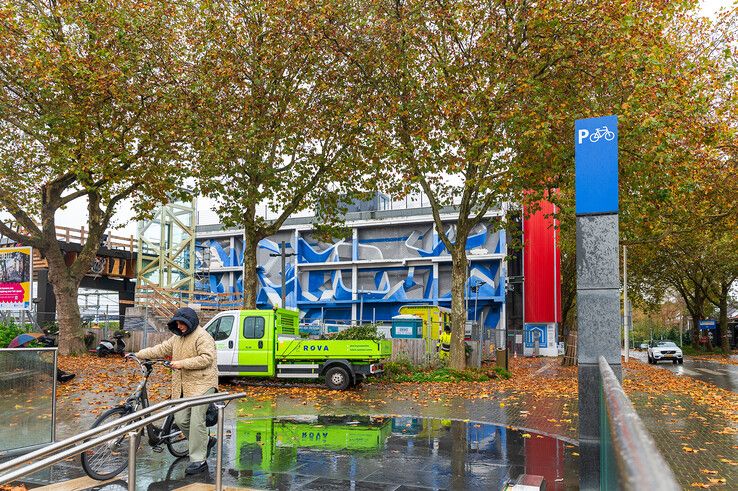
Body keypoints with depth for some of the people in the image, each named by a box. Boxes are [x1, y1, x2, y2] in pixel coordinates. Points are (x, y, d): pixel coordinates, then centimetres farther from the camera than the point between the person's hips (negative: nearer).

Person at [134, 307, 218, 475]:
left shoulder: (203, 337, -11)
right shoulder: (177, 338, 17)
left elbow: (207, 358, -20)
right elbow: (160, 349, 20)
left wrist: (182, 363, -20)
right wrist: (138, 354, 14)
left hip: (202, 384, -9)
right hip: (184, 386, 9)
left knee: (196, 421, -10)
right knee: (181, 419, 5)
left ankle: (199, 460, -1)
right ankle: (206, 441, 26)